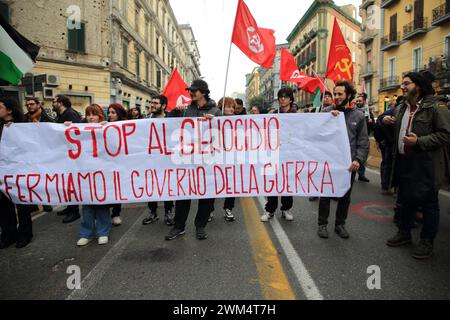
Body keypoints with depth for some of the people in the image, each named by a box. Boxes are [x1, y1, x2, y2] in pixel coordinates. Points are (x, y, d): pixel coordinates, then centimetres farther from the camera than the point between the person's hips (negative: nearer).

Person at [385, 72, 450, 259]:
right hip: (404, 161, 7)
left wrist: (419, 141, -24)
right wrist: (387, 122, 7)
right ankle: (404, 233, 32)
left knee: (428, 203, 5)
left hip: (426, 165, -7)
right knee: (406, 200, 18)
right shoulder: (402, 108, 13)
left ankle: (427, 242, 18)